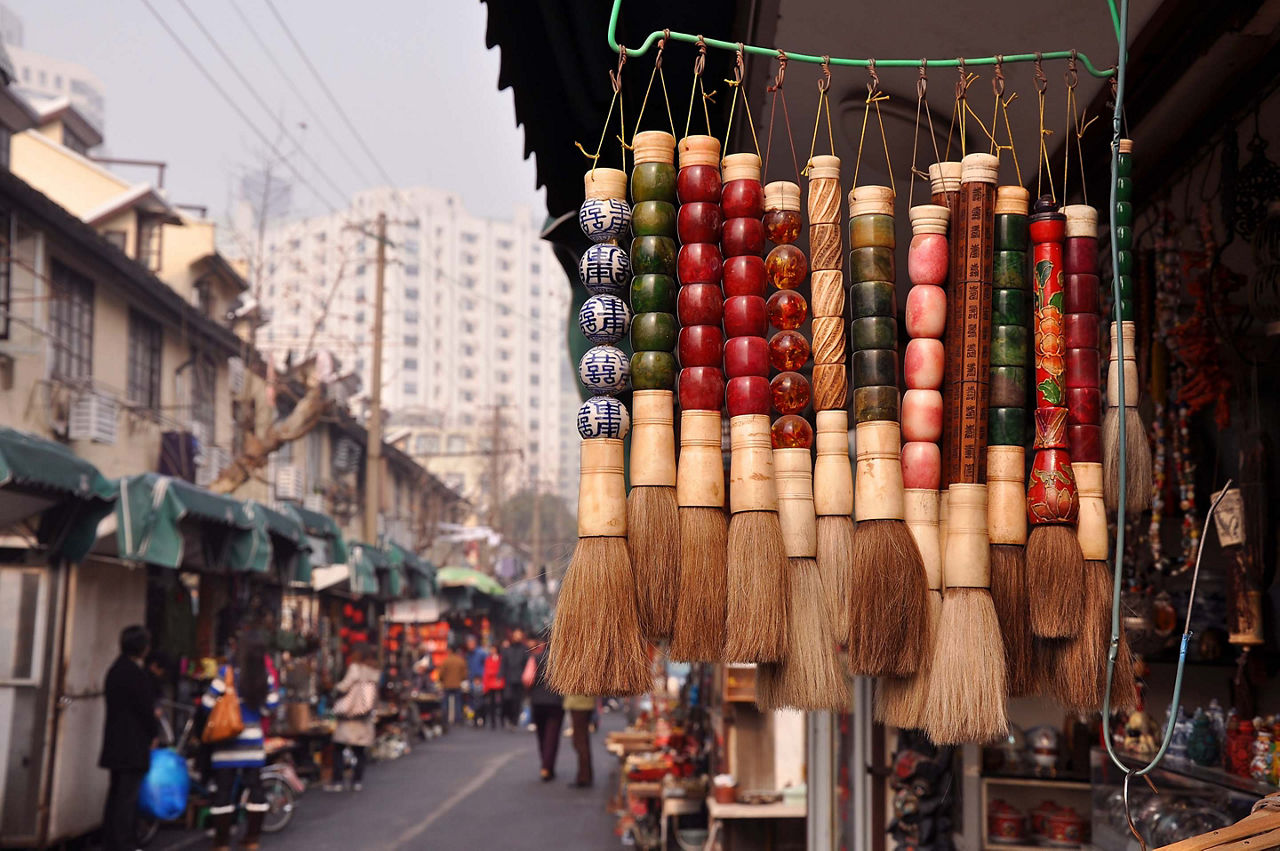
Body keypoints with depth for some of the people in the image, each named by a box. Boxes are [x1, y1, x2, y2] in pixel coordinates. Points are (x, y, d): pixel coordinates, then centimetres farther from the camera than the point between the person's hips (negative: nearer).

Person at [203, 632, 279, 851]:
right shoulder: (266, 678, -3)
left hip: (228, 741, -3)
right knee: (255, 788, 13)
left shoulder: (227, 673, -12)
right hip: (253, 742, 3)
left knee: (224, 790, 5)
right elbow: (269, 707, 2)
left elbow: (209, 703, -11)